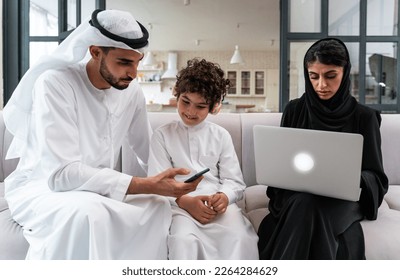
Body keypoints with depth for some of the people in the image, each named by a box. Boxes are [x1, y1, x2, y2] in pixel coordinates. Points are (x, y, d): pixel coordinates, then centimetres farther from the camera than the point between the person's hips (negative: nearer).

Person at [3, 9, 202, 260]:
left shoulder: (131, 91, -4)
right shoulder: (54, 83, -23)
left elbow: (149, 155, 8)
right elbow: (61, 173, -32)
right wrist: (147, 185, -35)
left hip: (97, 190, 5)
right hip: (40, 188, -5)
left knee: (158, 206, -18)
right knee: (89, 211, -36)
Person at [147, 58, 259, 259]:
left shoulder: (221, 136, 14)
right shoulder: (162, 135, 9)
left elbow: (235, 181, 7)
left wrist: (224, 197, -17)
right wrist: (185, 201, -19)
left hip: (217, 204, 2)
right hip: (180, 205, -1)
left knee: (240, 237, -28)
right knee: (183, 239, -33)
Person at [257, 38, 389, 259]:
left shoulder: (364, 117, 2)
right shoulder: (294, 110, 6)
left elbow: (376, 177, 0)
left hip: (344, 198, -1)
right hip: (295, 193, 2)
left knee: (308, 205, -35)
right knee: (304, 203, -35)